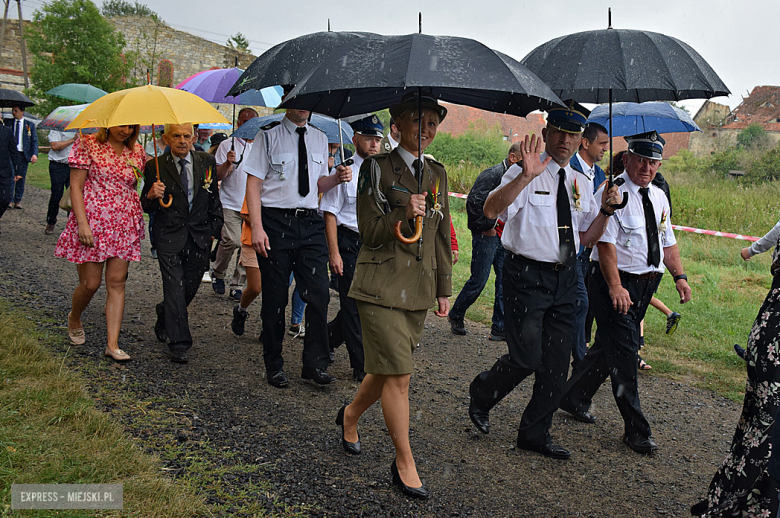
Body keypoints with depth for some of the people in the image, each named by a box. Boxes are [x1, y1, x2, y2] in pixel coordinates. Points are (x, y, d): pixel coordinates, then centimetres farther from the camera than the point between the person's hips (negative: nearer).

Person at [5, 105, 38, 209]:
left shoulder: (30, 125, 8)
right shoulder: (8, 123, 10)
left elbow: (34, 141, 4)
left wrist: (34, 154, -9)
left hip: (23, 154, 0)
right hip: (10, 154, 0)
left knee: (21, 178, 2)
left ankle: (18, 201, 9)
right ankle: (9, 200, 2)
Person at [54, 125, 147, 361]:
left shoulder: (136, 151, 8)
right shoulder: (88, 145, -4)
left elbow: (137, 184, 22)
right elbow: (75, 187, -7)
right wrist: (82, 224, -16)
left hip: (124, 226, 4)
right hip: (92, 223, -3)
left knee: (116, 282, 0)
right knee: (90, 284, 1)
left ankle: (112, 344, 3)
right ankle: (74, 319, 34)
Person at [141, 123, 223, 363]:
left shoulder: (207, 162, 3)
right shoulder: (155, 167, -3)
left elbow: (214, 199, 13)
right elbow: (147, 208, 2)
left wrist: (214, 228, 11)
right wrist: (151, 196, -20)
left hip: (199, 237, 3)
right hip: (169, 236, -3)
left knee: (190, 288, 11)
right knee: (175, 289, -6)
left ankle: (164, 314, 42)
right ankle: (179, 344, 2)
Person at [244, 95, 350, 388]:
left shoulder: (319, 138, 15)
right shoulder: (268, 136, 2)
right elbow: (254, 183, -3)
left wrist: (337, 177, -1)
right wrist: (257, 228, -14)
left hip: (310, 223, 4)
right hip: (276, 222, -3)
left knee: (318, 294, -3)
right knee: (275, 297, 3)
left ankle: (315, 364, 9)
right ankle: (274, 366, 17)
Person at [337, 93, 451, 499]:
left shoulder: (437, 173, 13)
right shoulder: (378, 167, -4)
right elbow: (369, 230, -9)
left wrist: (444, 289, 16)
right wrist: (403, 215, -27)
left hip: (419, 290, 6)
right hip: (382, 286, -6)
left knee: (388, 370, 12)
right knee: (398, 374, -7)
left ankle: (350, 416, 41)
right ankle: (404, 463, 8)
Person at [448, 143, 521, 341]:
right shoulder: (494, 174, -13)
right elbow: (473, 201, -21)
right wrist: (485, 227, -14)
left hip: (505, 237, 8)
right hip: (487, 235, -8)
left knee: (506, 280, 4)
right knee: (479, 280, -3)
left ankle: (499, 328, 10)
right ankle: (456, 315, 19)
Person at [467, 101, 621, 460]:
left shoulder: (579, 183, 13)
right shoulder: (523, 174, -8)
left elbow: (586, 237, 16)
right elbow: (491, 209, -26)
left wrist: (606, 210, 0)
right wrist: (526, 176, -37)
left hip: (565, 277, 7)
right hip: (527, 274, -6)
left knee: (557, 364, 9)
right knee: (527, 356, -10)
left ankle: (535, 434, 25)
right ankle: (481, 394, 21)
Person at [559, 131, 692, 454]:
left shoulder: (658, 197, 13)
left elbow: (668, 242, 17)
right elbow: (605, 243, -20)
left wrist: (679, 275, 4)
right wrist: (615, 286, -27)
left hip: (647, 282, 8)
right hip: (616, 282, -8)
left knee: (610, 345, 15)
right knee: (623, 350, -6)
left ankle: (574, 397, 33)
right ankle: (636, 430, 2)